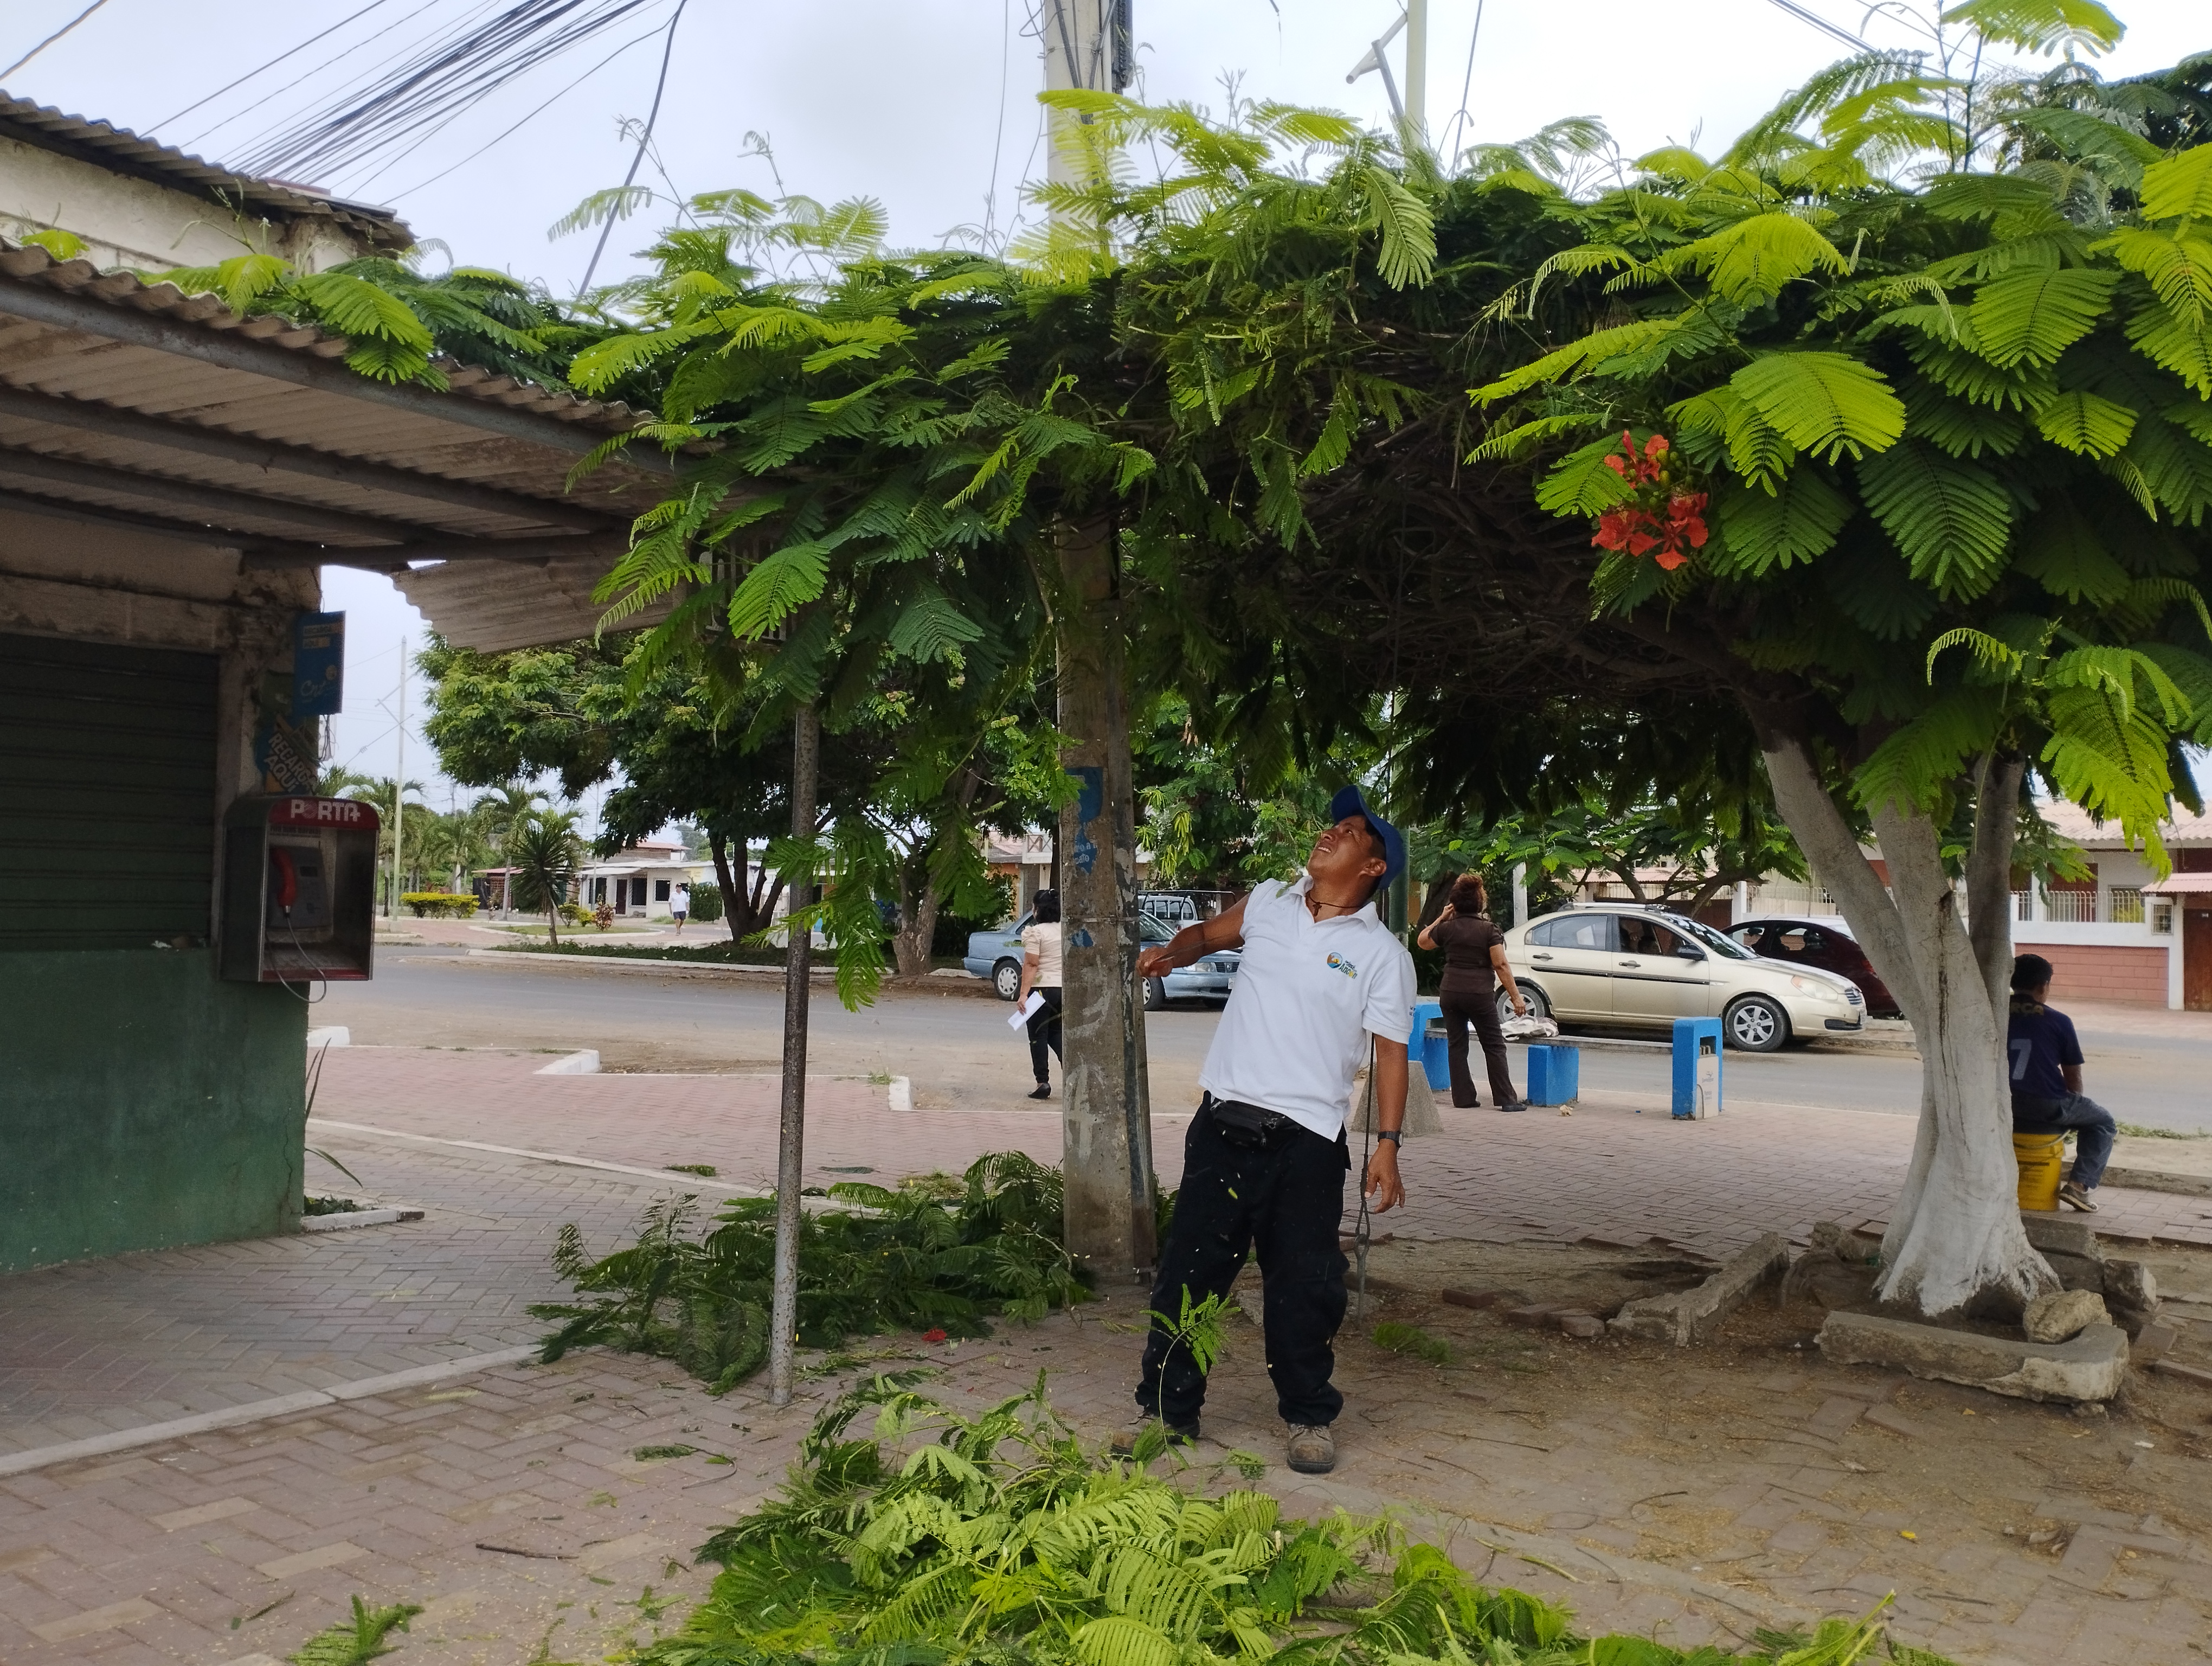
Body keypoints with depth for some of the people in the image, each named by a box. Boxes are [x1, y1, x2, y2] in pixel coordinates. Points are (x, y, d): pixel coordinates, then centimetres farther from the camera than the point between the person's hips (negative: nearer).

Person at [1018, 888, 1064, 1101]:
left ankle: (1043, 1082, 1)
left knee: (1039, 1036, 2)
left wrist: (1024, 993, -18)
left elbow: (1031, 965, -17)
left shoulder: (1035, 932, -11)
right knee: (1056, 1032, 18)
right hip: (1063, 988, 6)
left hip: (1042, 988, -6)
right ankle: (1068, 1059, -7)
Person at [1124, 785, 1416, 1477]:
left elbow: (1390, 1053, -2)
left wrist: (1387, 1145, -8)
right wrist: (1172, 952, 5)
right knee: (1188, 1269, 7)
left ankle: (1310, 1419, 23)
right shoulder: (1269, 902, 10)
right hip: (1223, 1123, 3)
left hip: (1306, 1140, -3)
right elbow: (1209, 932, 27)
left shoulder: (1383, 953, 0)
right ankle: (1167, 1411, 19)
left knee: (1304, 1285, 4)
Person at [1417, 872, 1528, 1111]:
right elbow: (1501, 966, -11)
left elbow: (1422, 941, 19)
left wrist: (1442, 918, 17)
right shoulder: (1489, 930, -7)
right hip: (1480, 995, -3)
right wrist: (1516, 997, -9)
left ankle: (1463, 1098, 9)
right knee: (1494, 1046, 3)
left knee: (1456, 1046, 10)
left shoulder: (1447, 928, 1)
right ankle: (1507, 1099, 1)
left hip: (1451, 994, 3)